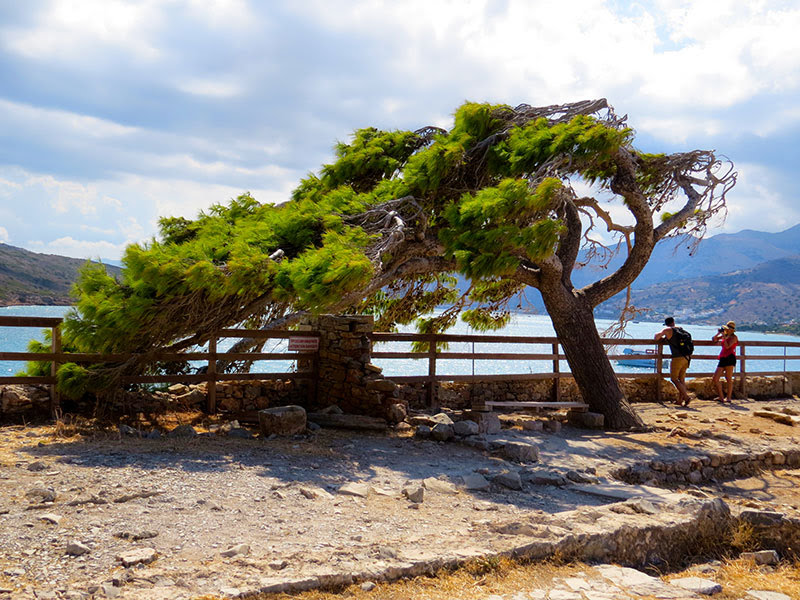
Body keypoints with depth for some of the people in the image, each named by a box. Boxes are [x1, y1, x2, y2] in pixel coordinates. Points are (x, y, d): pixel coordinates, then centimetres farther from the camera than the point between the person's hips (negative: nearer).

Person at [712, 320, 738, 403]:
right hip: (723, 358, 8)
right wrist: (718, 333, 7)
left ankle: (728, 397, 2)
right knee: (715, 378, 1)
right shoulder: (724, 335, 18)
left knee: (728, 378, -4)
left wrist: (724, 337, -11)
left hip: (730, 358, -8)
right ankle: (721, 397, 7)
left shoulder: (733, 337, -3)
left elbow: (727, 346, -16)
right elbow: (714, 339, 20)